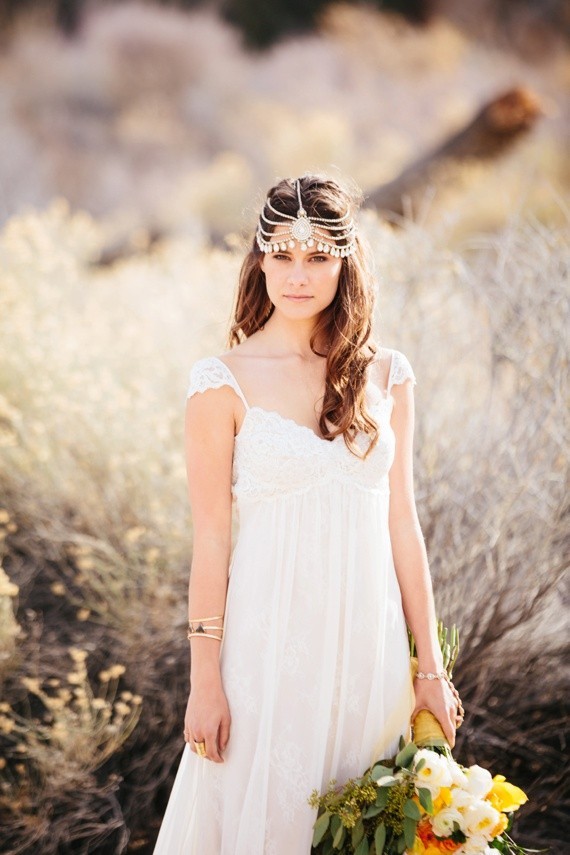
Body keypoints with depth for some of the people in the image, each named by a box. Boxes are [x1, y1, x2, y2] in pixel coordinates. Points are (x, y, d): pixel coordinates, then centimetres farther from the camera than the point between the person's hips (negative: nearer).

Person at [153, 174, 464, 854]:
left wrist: (430, 668, 6)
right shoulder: (226, 382, -7)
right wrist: (205, 680, -7)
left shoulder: (386, 376, 3)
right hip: (272, 638, -3)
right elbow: (211, 538, -6)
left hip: (369, 638, 3)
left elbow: (402, 524, 6)